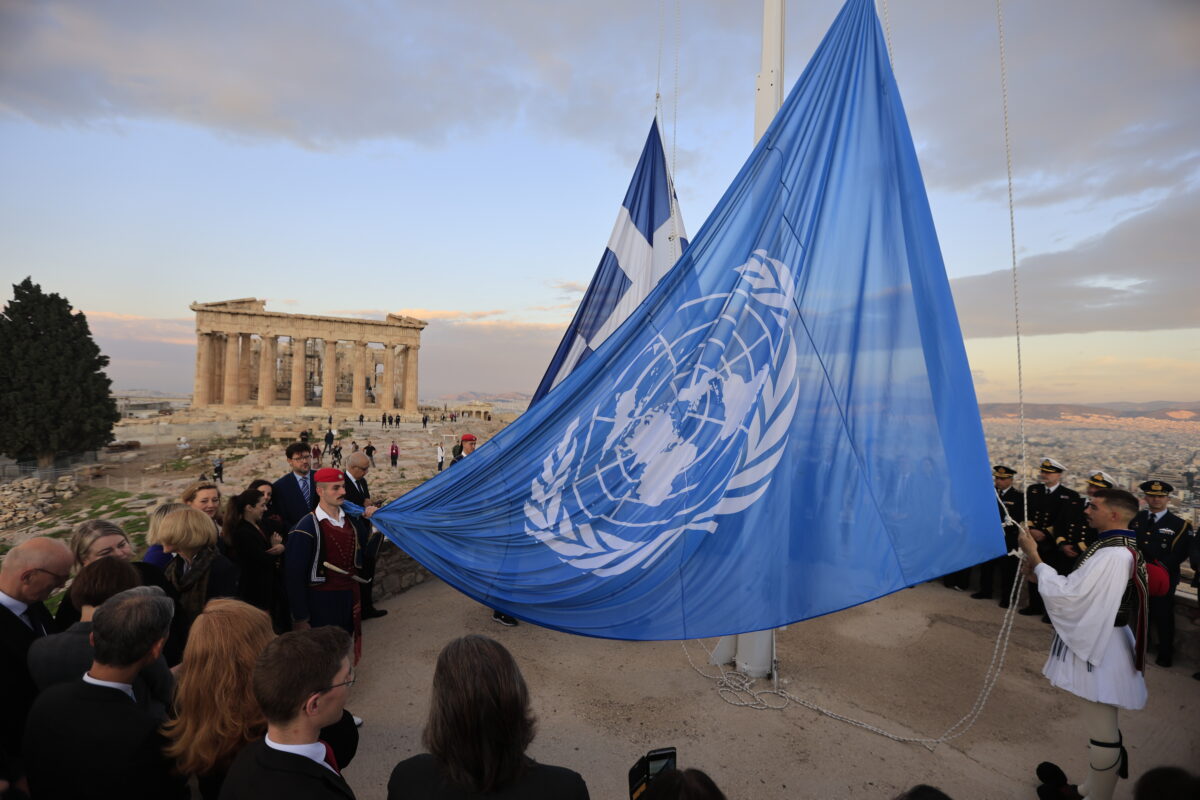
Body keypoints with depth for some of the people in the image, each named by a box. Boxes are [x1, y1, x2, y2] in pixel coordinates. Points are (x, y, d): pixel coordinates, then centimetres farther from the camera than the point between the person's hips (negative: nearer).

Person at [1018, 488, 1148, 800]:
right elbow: (1083, 591, 14)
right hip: (1097, 640, 11)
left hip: (1100, 647, -11)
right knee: (1100, 725, 22)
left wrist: (1035, 557, -16)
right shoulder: (1119, 546, 7)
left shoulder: (1113, 555, -27)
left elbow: (1067, 595, -24)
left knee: (1101, 731, 5)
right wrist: (1042, 575, 5)